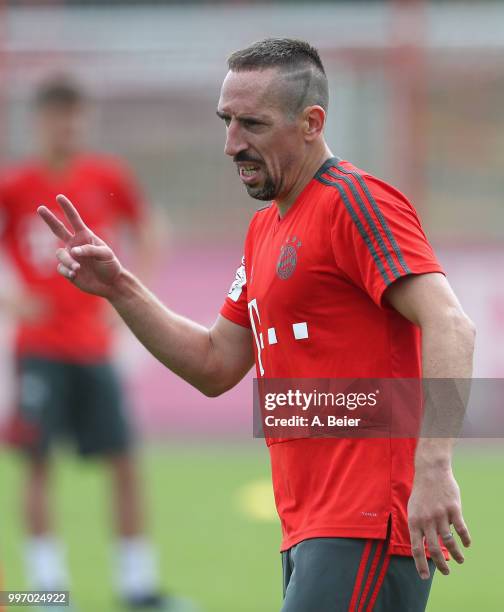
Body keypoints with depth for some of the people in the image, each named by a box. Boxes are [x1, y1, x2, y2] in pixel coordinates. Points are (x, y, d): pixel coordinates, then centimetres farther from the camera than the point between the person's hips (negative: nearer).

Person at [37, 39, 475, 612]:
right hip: (309, 532, 10)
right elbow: (216, 366, 25)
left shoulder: (355, 200, -9)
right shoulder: (265, 228, 21)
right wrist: (117, 288, 14)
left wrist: (433, 468, -32)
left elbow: (450, 325, -21)